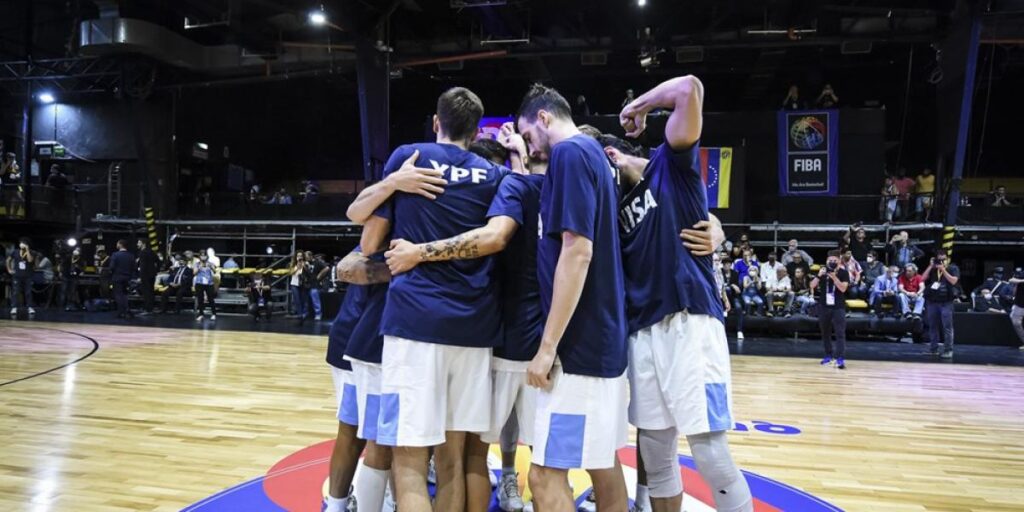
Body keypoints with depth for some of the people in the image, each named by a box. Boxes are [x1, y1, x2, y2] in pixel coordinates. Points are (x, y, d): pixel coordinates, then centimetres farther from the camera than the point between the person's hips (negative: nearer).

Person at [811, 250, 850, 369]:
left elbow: (843, 288, -15)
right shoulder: (823, 270, 4)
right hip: (824, 306, 4)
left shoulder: (843, 272, -4)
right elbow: (812, 286, -3)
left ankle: (840, 359, -14)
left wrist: (834, 277, -26)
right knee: (825, 332, 12)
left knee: (840, 333, -9)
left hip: (838, 307, -4)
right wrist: (819, 276, -19)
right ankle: (829, 355, 25)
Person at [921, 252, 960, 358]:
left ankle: (948, 350, -4)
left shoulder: (953, 268, 3)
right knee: (933, 326, 9)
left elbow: (953, 281, -12)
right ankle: (933, 349, 16)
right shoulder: (932, 269, 14)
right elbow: (923, 278, 1)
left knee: (947, 327, -6)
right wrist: (931, 266, -3)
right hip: (932, 302, 4)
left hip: (946, 302, -4)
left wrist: (943, 269, -12)